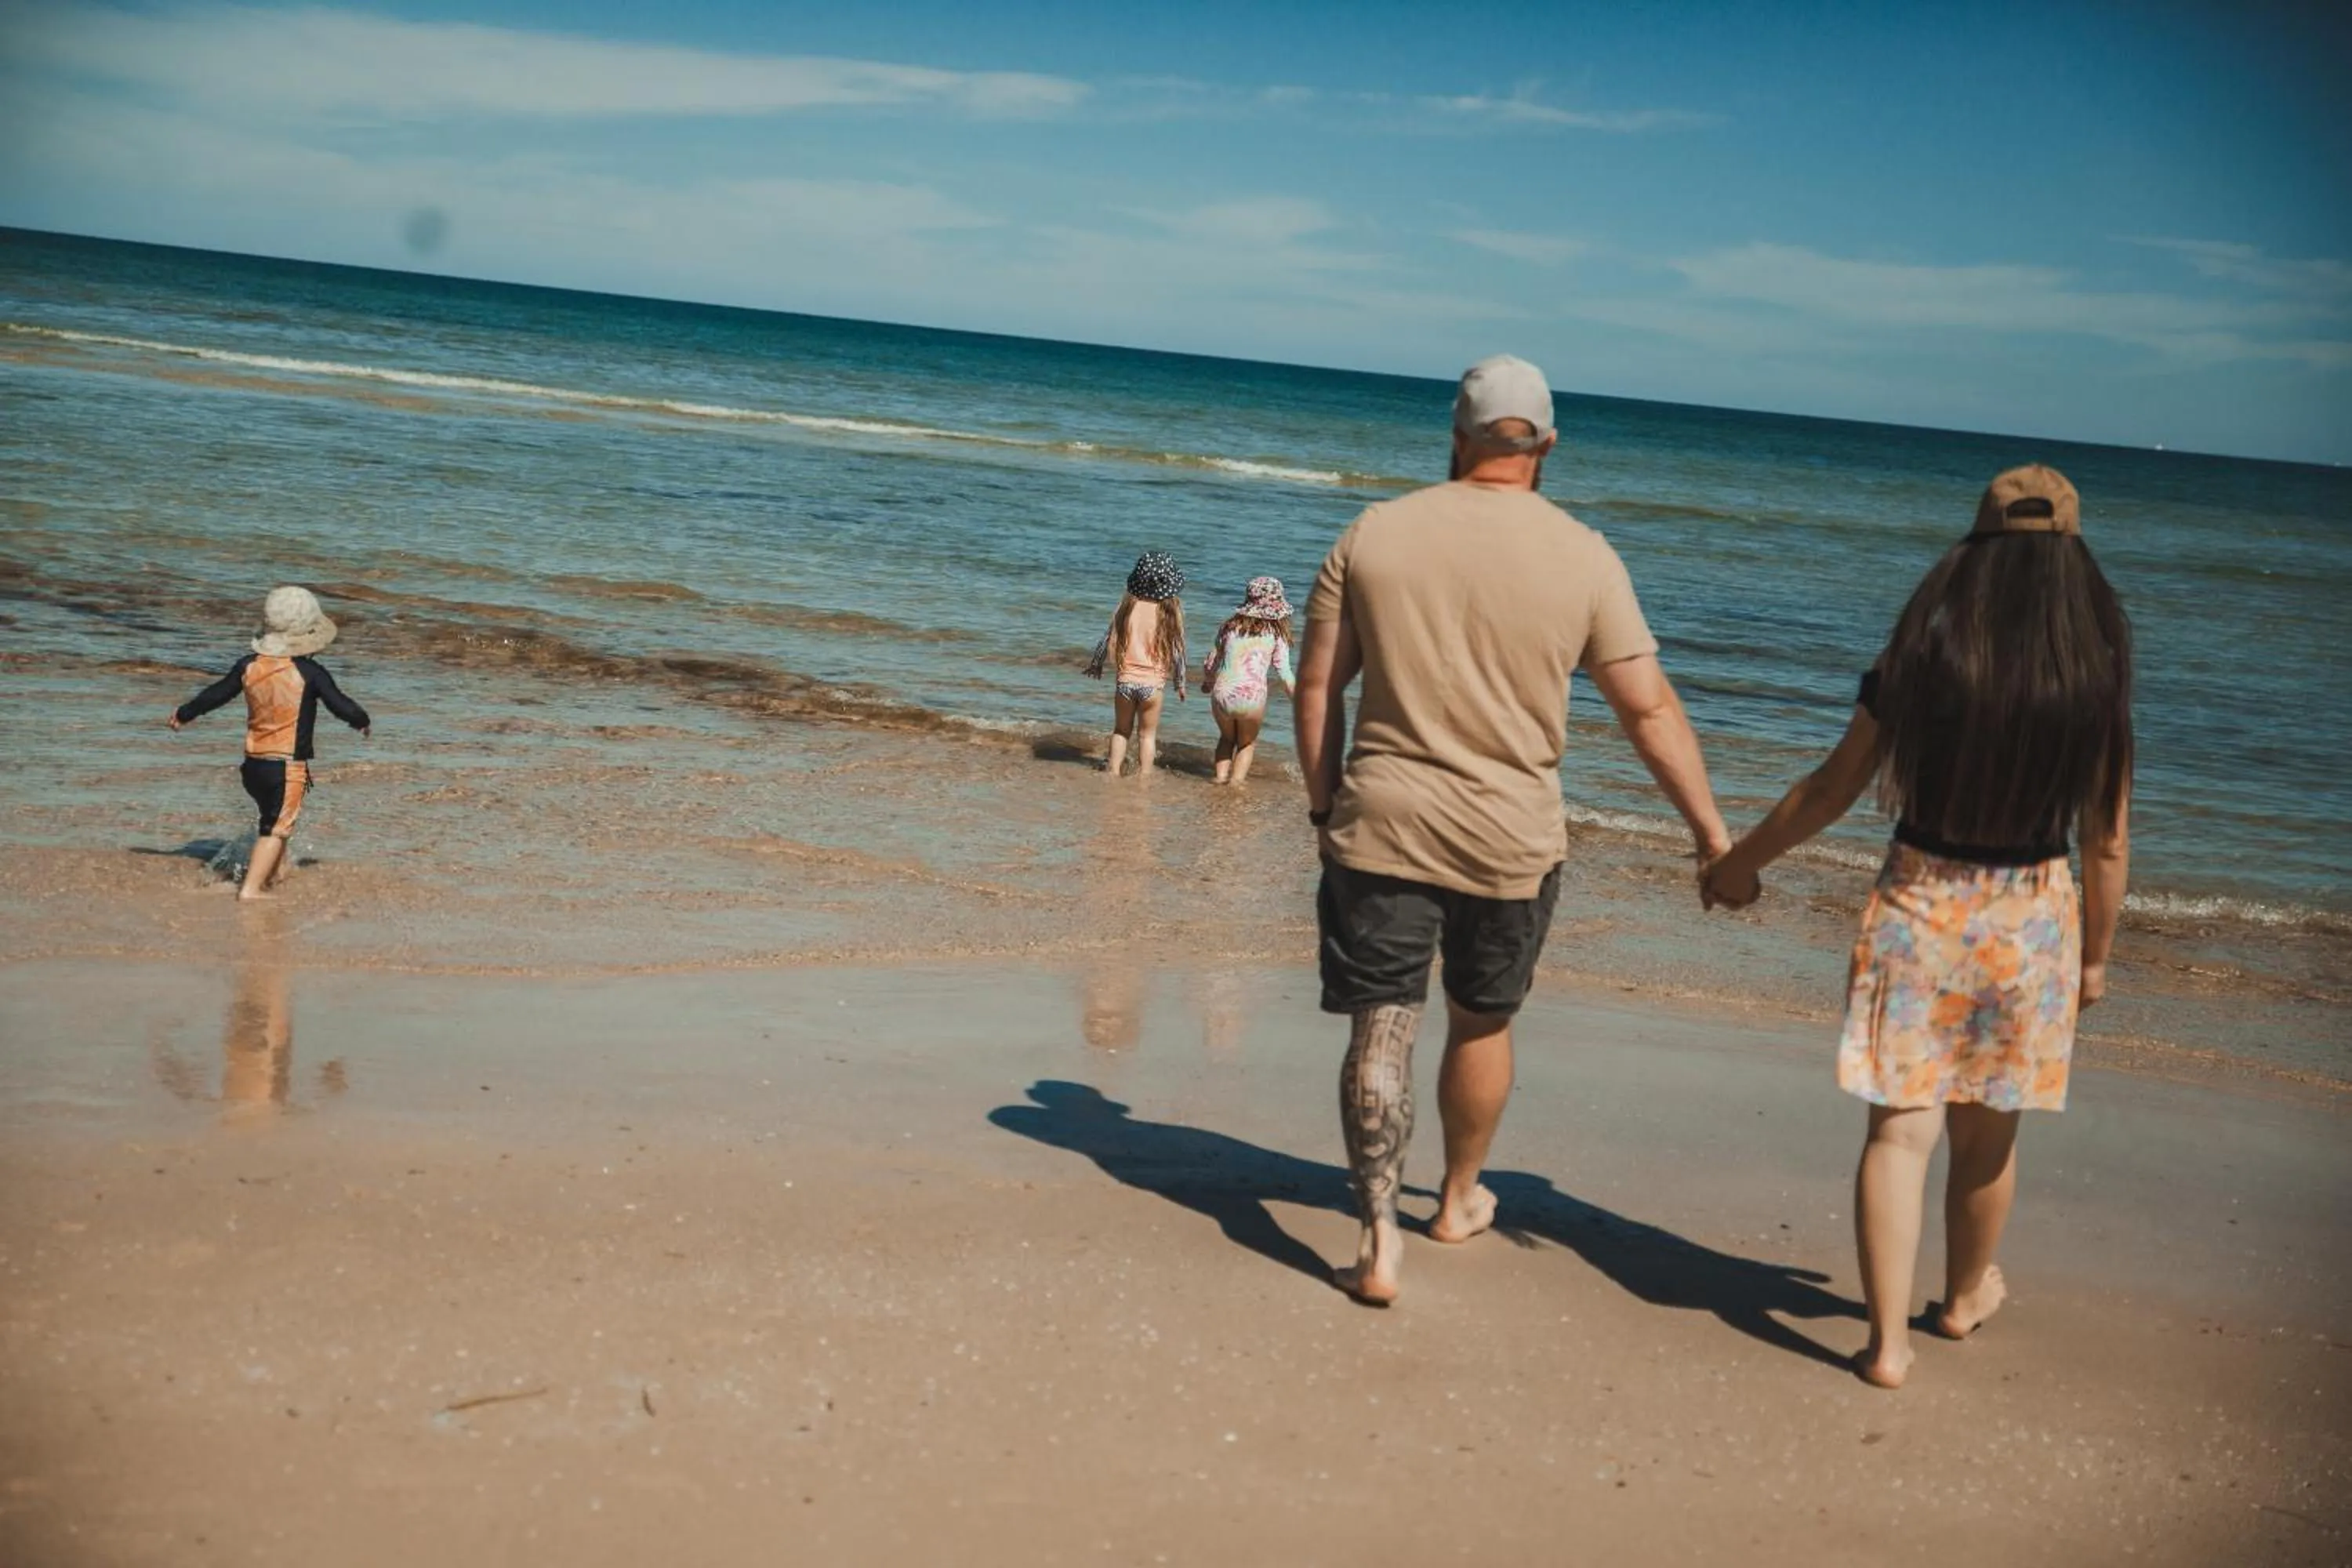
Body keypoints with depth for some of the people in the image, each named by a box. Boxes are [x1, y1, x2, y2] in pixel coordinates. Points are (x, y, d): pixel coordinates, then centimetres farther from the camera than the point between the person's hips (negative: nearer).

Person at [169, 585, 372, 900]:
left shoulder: (249, 666, 1)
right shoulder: (310, 673, -14)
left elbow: (214, 694, 13)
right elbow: (343, 707, -7)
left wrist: (184, 713, 30)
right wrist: (362, 721, 15)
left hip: (253, 764, 6)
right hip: (288, 767, -6)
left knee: (274, 819, 25)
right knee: (276, 829, -1)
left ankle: (276, 873, 38)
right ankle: (251, 888, -8)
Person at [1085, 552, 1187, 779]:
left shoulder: (1128, 605, -5)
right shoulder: (1170, 611, -8)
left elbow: (1109, 640, 2)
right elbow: (1176, 651, -4)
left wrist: (1096, 664, 18)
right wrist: (1180, 683, 9)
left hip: (1125, 680, 1)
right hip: (1152, 683, -1)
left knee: (1121, 730, 19)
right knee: (1147, 734, 14)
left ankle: (1113, 770, 19)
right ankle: (1143, 776, 14)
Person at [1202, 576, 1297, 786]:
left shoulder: (1231, 625, 8)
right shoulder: (1276, 634, 0)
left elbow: (1211, 662, 13)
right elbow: (1284, 674, -2)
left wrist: (1206, 683, 33)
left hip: (1222, 695, 2)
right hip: (1252, 698, -2)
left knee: (1227, 738, 31)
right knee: (1247, 743, 24)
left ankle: (1221, 775, 17)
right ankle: (1237, 779, 8)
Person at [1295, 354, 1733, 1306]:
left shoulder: (1375, 534, -2)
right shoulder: (1582, 558, -5)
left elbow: (1318, 685, 1)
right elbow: (1650, 707, -4)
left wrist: (1324, 802, 12)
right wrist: (1711, 831, 4)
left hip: (1381, 826, 0)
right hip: (1511, 842, 1)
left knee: (1380, 1032, 4)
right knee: (1482, 1023, 19)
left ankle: (1379, 1236, -3)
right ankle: (1459, 1200, 38)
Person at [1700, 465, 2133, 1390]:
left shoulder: (1916, 663, -8)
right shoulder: (2095, 685, -7)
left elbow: (1831, 791, -1)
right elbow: (2107, 843, -2)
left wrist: (1741, 862, 13)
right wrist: (2094, 956, 12)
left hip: (1918, 906, -1)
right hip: (2031, 922, 1)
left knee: (1901, 1129, 4)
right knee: (1987, 1133, 18)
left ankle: (1888, 1340, 2)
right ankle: (1965, 1296, 39)